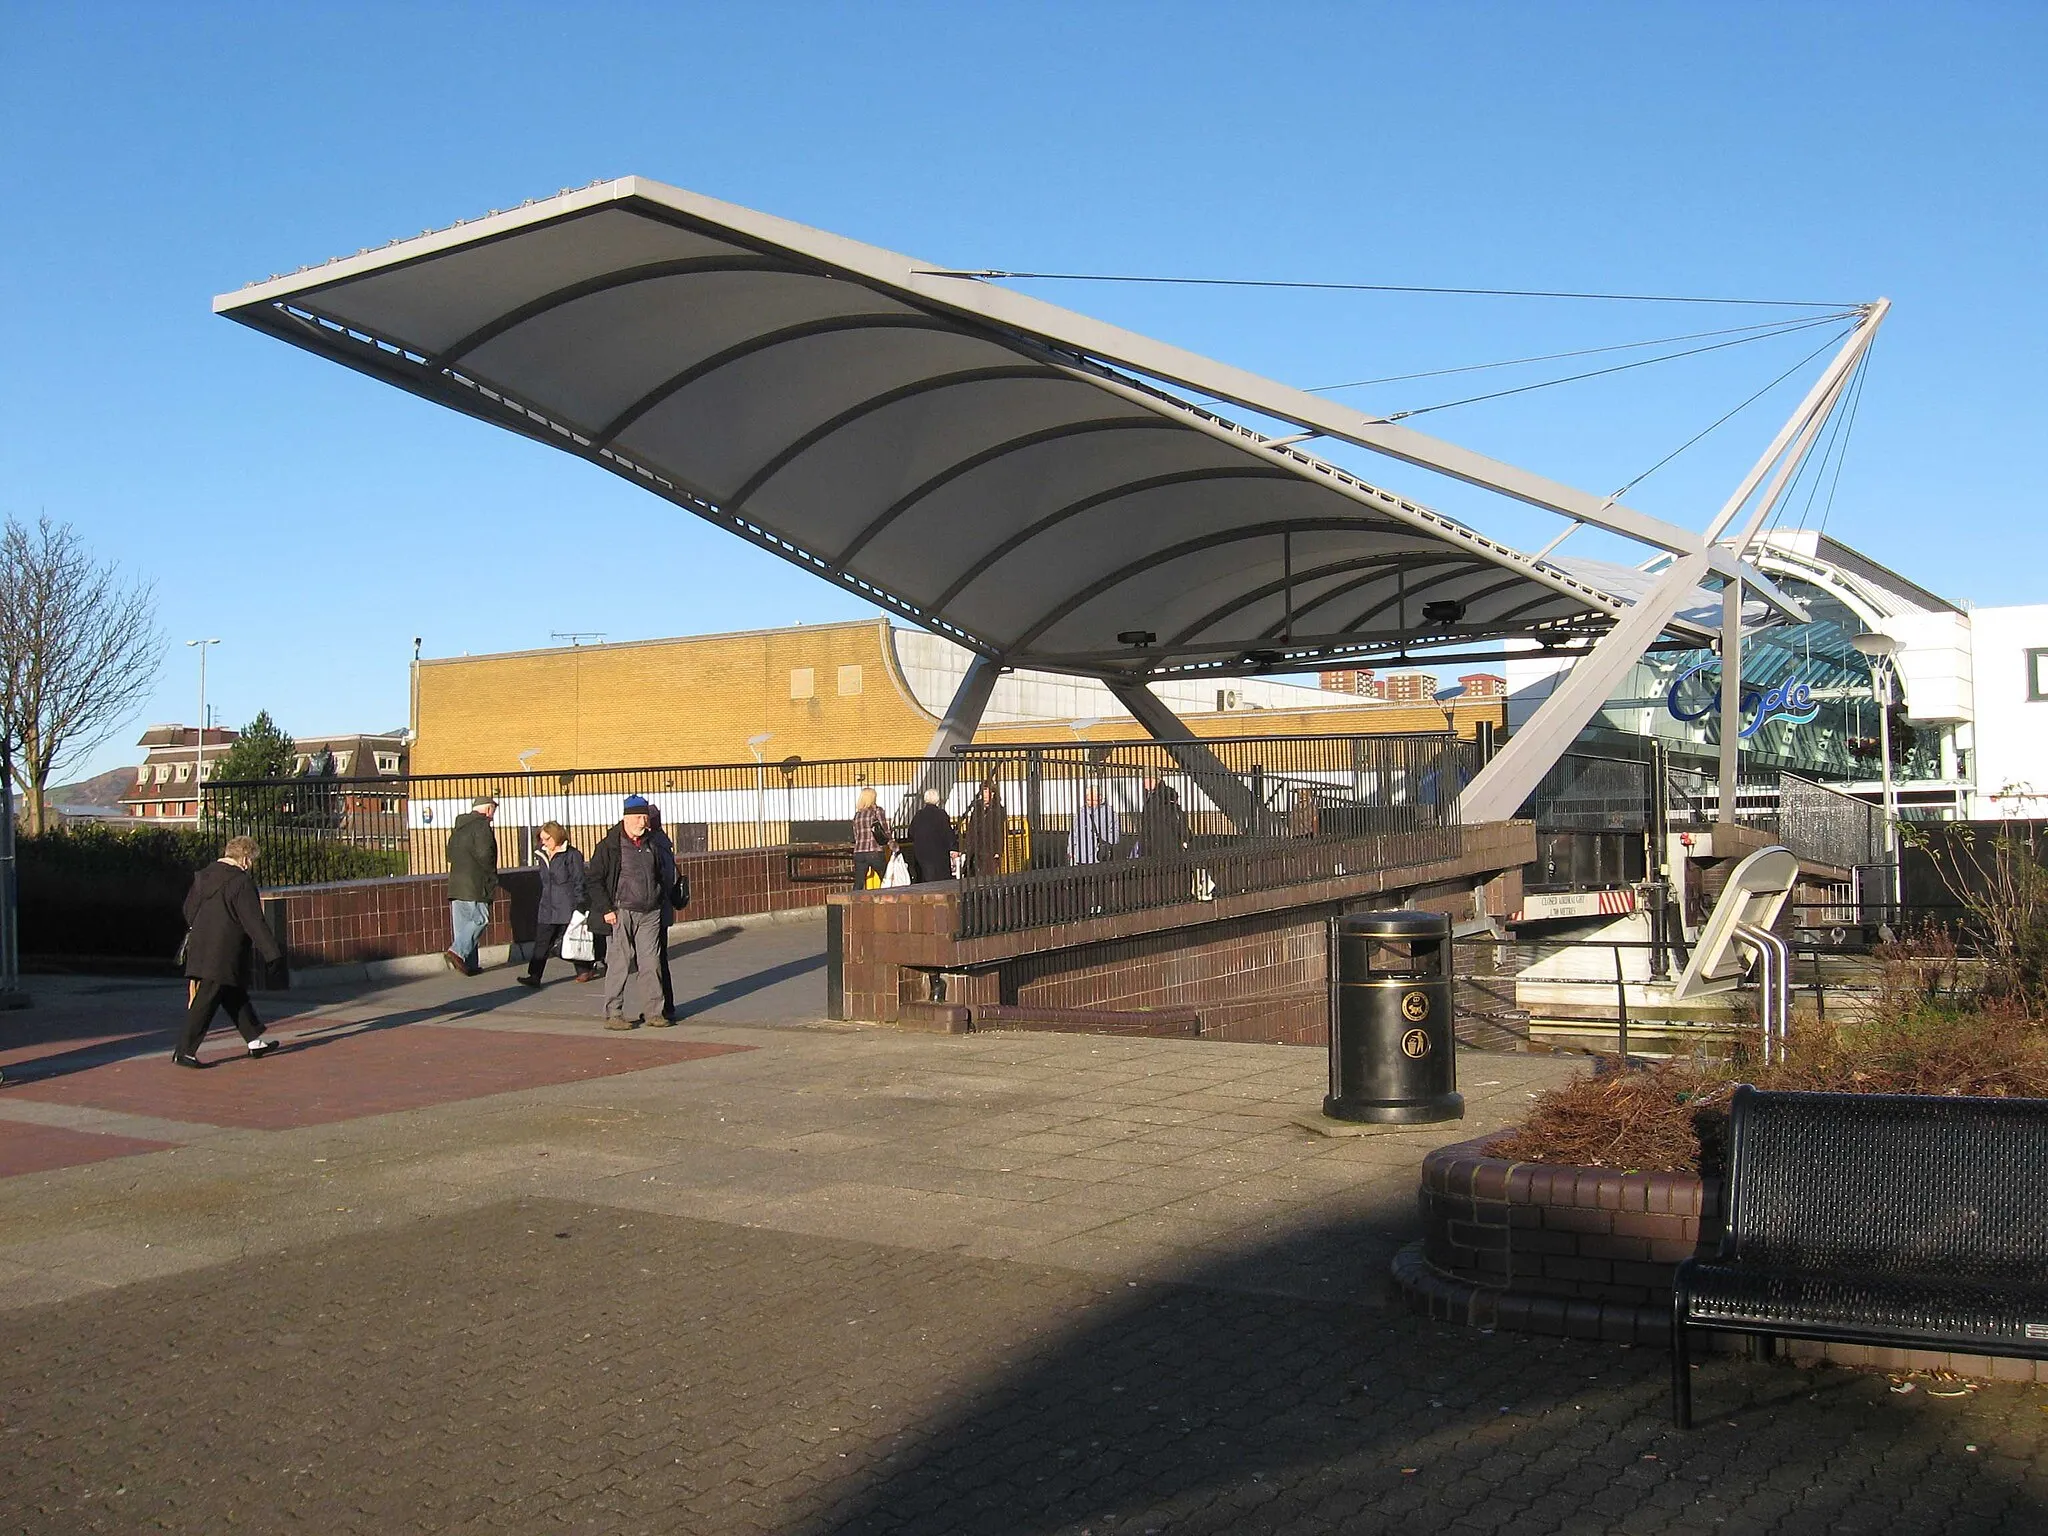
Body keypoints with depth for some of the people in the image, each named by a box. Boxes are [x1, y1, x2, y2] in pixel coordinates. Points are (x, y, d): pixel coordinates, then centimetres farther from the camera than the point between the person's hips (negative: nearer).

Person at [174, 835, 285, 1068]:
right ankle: (184, 1052, -3)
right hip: (224, 956, -9)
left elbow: (189, 910, 20)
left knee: (235, 997, 17)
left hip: (201, 950, 9)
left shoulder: (203, 876, 9)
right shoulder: (241, 882, -15)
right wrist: (272, 953, -13)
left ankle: (255, 1041, 26)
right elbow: (254, 922, -17)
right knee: (205, 1003, -5)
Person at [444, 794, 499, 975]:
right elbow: (484, 853, -17)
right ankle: (457, 952, -18)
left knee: (462, 923, 7)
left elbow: (450, 854, 21)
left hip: (456, 883, 9)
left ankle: (469, 965, 7)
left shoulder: (458, 826, 19)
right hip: (475, 884, -9)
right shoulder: (482, 825, -8)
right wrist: (492, 877, -4)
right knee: (480, 919, -4)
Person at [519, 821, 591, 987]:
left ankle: (584, 970, 24)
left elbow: (579, 883, -8)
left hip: (567, 908, -6)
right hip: (547, 908, 6)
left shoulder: (572, 855, -8)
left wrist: (579, 907, -11)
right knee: (541, 942, -4)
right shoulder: (543, 856, 12)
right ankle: (534, 976, -9)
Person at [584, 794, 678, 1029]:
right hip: (622, 913, -4)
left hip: (650, 915, 5)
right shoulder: (609, 846, -4)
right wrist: (605, 909, -9)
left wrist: (661, 904, 15)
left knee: (650, 963, 4)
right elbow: (593, 880, -4)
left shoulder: (653, 844, 12)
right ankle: (613, 1014, 2)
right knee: (620, 964, -5)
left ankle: (652, 1011, 10)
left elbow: (666, 875, 23)